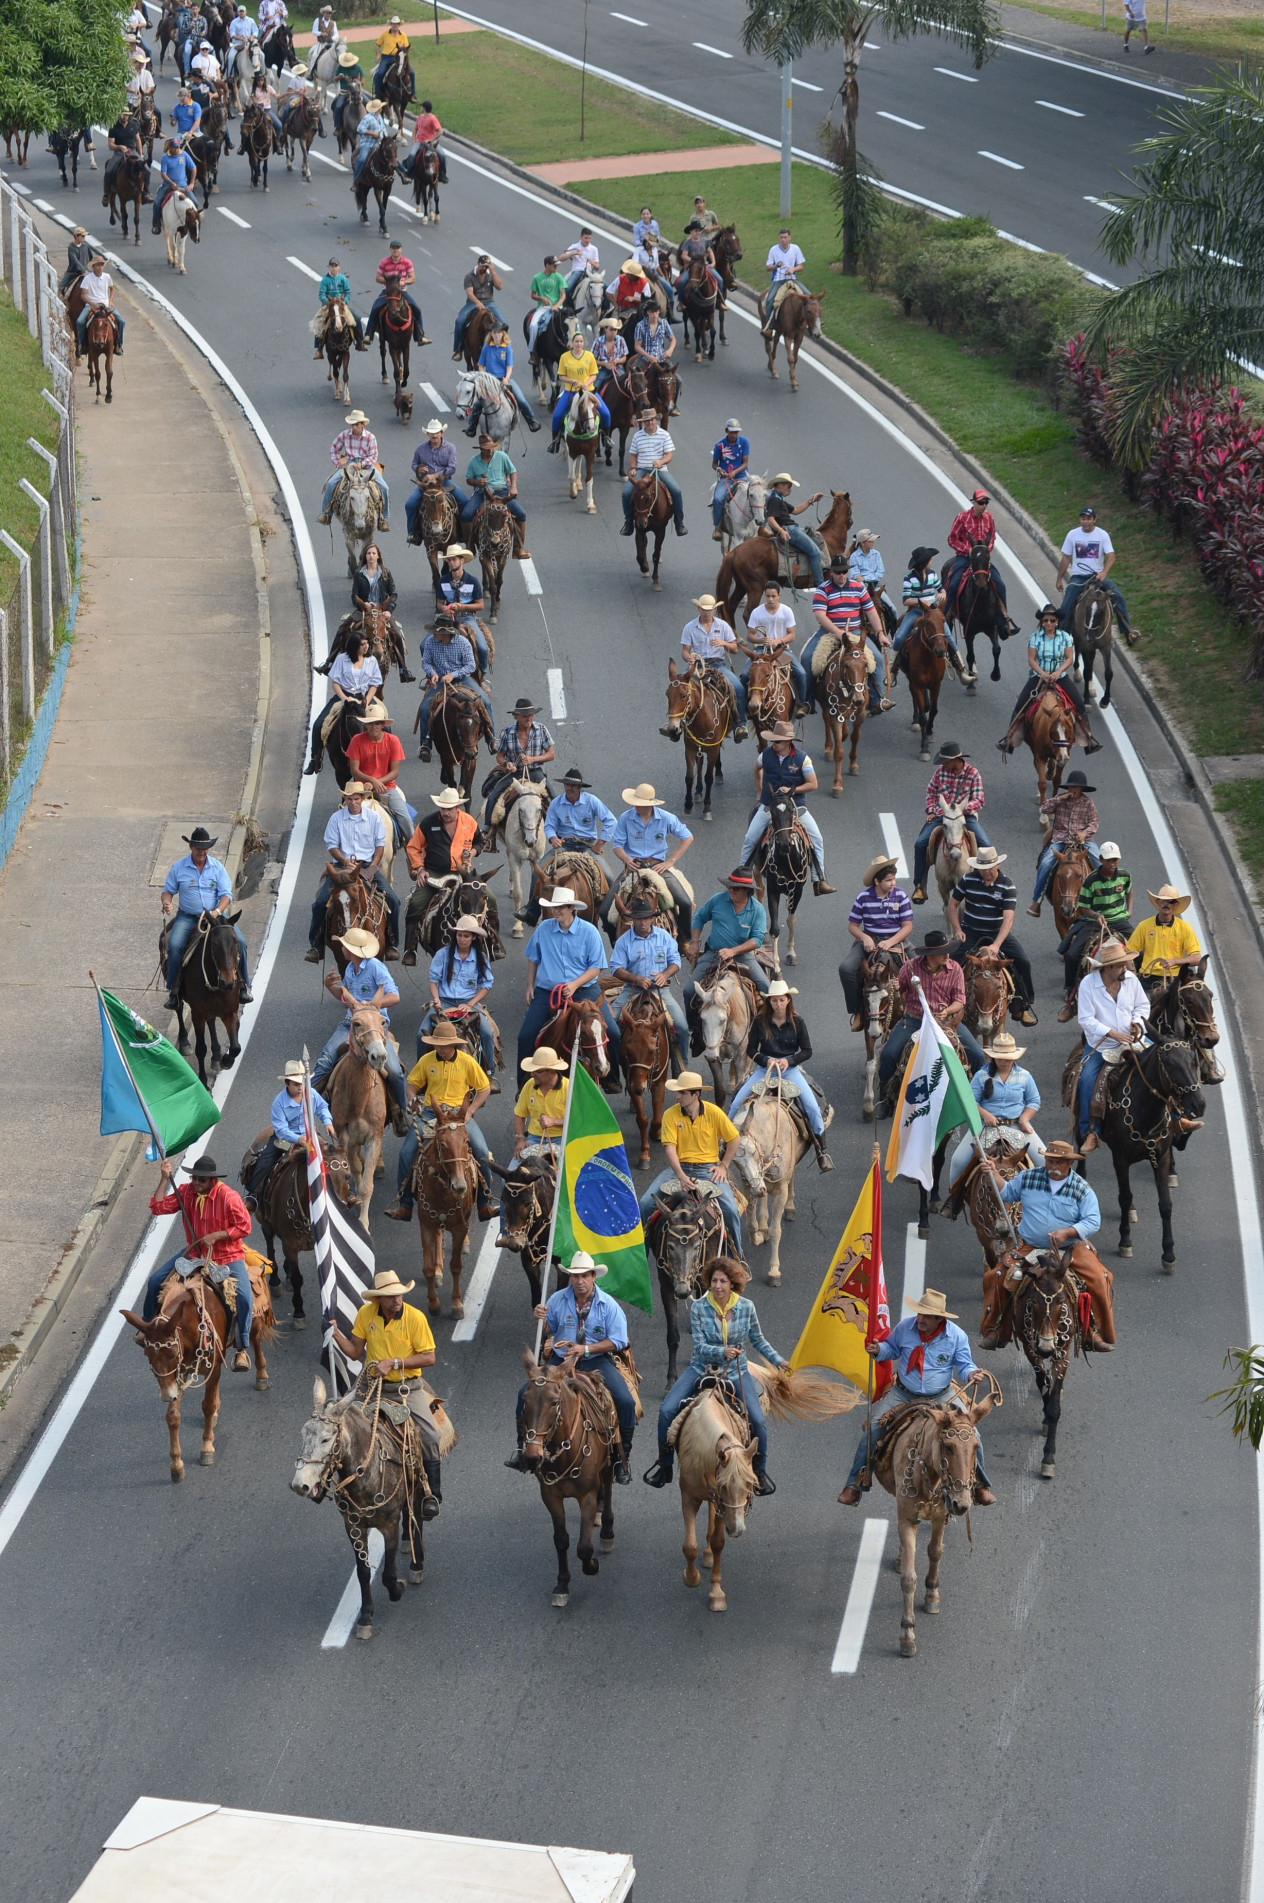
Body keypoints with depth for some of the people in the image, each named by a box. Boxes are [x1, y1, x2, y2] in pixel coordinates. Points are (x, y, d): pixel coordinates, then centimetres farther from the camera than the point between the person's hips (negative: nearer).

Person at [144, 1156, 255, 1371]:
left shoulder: (228, 1197, -19)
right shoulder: (185, 1192, -4)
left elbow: (244, 1226, -17)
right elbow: (157, 1207, -8)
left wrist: (215, 1236, -23)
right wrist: (165, 1179, -15)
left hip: (227, 1256, -5)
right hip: (194, 1253, 5)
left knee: (244, 1298, -25)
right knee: (155, 1281, 1)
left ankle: (241, 1350, -13)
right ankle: (147, 1325, 27)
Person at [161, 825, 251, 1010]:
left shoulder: (217, 867, 2)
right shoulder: (179, 868, 1)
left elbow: (226, 894, -3)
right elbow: (167, 891, 7)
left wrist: (217, 911, -23)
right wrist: (166, 903, -17)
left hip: (215, 915, 1)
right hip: (187, 917, -1)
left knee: (240, 941, -19)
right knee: (174, 945, -28)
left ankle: (243, 985, -3)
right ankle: (172, 989, -15)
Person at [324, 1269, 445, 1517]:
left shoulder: (415, 1317, -11)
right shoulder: (366, 1314, -2)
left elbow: (429, 1357, -11)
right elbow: (354, 1353, 6)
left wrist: (394, 1362, -19)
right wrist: (335, 1332, -10)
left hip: (408, 1388, -3)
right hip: (375, 1387, 3)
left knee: (429, 1437, -18)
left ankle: (433, 1494, -2)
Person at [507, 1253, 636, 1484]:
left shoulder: (608, 1304, -7)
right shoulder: (558, 1299, -1)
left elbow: (618, 1341, -8)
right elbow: (548, 1331, 10)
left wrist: (586, 1349, -19)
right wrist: (540, 1319, -14)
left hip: (597, 1361, -2)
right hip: (561, 1360, 2)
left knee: (625, 1401, -22)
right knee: (525, 1392, -16)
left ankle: (622, 1458, -4)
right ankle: (523, 1448, 0)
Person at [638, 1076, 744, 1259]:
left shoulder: (713, 1112, -6)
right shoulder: (670, 1115, -6)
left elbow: (734, 1139, 6)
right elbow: (670, 1148, -13)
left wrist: (724, 1166, -1)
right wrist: (681, 1177, -27)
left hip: (708, 1168, -1)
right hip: (679, 1167, 1)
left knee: (730, 1209, -21)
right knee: (646, 1203, -17)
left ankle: (737, 1255, 2)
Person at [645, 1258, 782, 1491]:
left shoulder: (746, 1307, -7)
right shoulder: (698, 1307, -11)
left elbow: (758, 1340, 9)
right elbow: (700, 1346, -15)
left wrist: (778, 1360, 9)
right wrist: (722, 1352, -32)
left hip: (736, 1371, 0)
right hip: (702, 1368, 0)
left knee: (758, 1421, -15)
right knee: (667, 1410, -15)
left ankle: (759, 1471, 9)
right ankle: (664, 1464, 6)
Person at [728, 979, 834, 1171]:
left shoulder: (797, 1022, -2)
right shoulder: (759, 1021, -2)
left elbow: (807, 1051, 0)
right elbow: (751, 1049, 1)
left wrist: (788, 1060, -17)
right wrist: (766, 1060, -17)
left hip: (790, 1068, -1)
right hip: (764, 1068, 1)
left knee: (812, 1107, -19)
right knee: (736, 1102, -14)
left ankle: (822, 1152, -7)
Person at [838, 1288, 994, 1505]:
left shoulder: (956, 1336, -12)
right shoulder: (905, 1327, -8)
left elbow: (964, 1365, -5)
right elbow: (892, 1348, 9)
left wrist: (970, 1374, -28)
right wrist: (878, 1350, -13)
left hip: (941, 1397, -1)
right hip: (903, 1395, 1)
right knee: (871, 1431, -11)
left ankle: (979, 1486, 13)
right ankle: (855, 1485, 5)